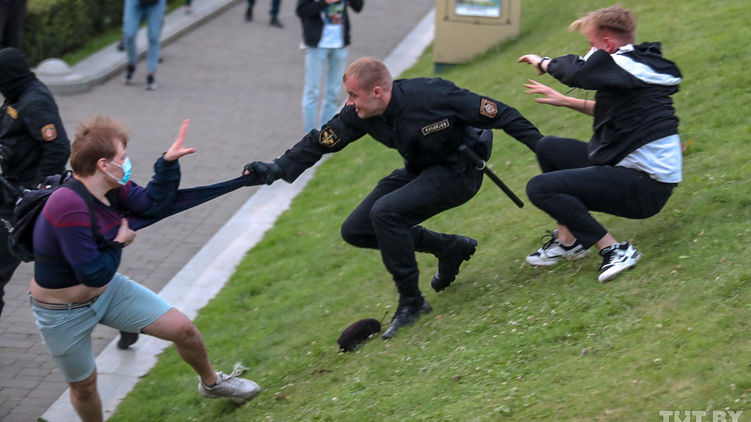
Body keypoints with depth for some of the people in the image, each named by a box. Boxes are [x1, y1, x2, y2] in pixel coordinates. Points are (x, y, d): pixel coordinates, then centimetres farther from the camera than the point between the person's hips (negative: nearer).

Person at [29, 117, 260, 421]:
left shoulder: (111, 188, -8)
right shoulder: (69, 206, -35)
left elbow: (153, 203, -2)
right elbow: (94, 274, -33)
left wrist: (168, 162, -12)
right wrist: (118, 244, -15)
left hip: (107, 291, 8)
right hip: (64, 313, -8)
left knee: (183, 330, 7)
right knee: (84, 385, 11)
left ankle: (211, 383, 35)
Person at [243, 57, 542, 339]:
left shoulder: (432, 95, -29)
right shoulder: (359, 115, -12)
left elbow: (499, 114, -22)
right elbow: (320, 141, -2)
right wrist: (277, 170, -14)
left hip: (459, 173, -8)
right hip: (419, 171, 8)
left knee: (385, 212, -28)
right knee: (355, 231, 1)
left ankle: (411, 302, -12)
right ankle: (450, 248, 12)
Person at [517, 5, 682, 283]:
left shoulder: (625, 66, -17)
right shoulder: (640, 66, 12)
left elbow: (577, 71, -31)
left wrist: (542, 62, -11)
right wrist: (565, 101, 21)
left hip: (645, 188, -10)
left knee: (539, 187, -17)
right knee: (548, 148, 20)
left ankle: (614, 250, -14)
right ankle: (567, 239, 22)